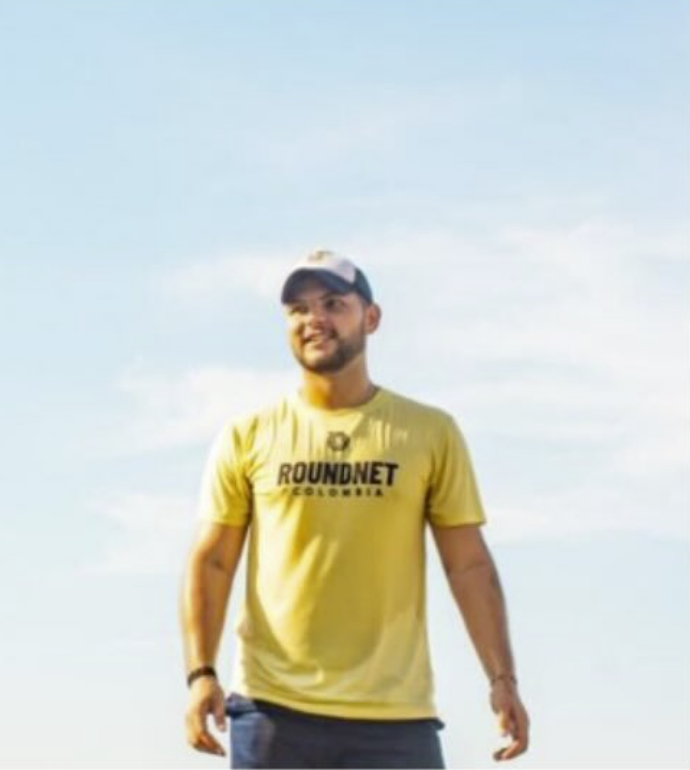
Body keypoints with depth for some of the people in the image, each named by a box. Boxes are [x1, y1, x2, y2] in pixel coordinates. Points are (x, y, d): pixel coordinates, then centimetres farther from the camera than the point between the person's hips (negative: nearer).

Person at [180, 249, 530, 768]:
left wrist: (502, 678, -5)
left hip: (396, 716, 0)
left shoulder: (431, 433, 7)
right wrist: (201, 673, -9)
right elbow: (211, 563, 5)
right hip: (273, 709, 0)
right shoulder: (247, 438, 7)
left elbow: (469, 565, 5)